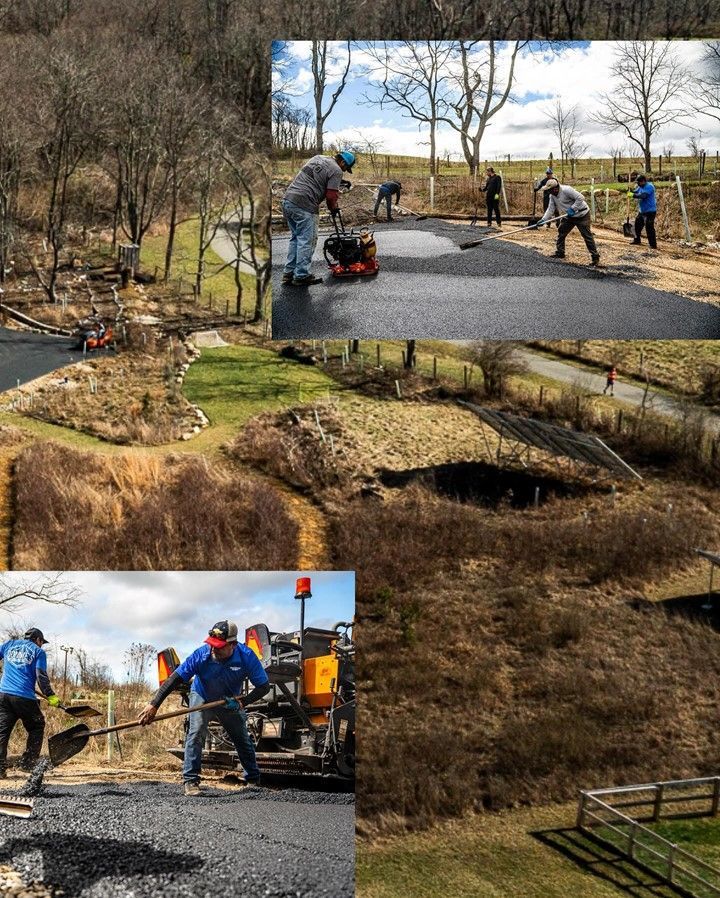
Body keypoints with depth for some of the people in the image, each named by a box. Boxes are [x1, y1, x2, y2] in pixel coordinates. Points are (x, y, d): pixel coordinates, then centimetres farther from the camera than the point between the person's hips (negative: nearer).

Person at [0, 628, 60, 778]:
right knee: (37, 727, 14)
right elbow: (41, 676, -5)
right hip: (25, 697, -3)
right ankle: (28, 762, 6)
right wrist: (50, 696, -2)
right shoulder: (39, 651, 6)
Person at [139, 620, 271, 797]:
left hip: (231, 702, 2)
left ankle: (253, 781, 27)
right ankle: (191, 781, -16)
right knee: (196, 733, -22)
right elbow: (174, 679, -34)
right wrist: (154, 704, -41)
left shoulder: (247, 656, -32)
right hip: (202, 698, -2)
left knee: (242, 739, 10)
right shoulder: (201, 655, -35)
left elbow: (263, 686, -23)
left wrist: (242, 702, -37)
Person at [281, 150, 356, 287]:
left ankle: (289, 273, 20)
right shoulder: (336, 171, -4)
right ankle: (301, 276, 1)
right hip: (304, 206, -9)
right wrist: (333, 209, 12)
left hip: (287, 200, 9)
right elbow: (331, 195, -9)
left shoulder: (317, 158, 20)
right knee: (307, 241, -1)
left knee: (296, 238, 18)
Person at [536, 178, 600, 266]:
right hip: (568, 216, 9)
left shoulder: (566, 190, -26)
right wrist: (543, 219, -11)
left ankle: (595, 257, -8)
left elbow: (580, 198, -28)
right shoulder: (552, 196, 1)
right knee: (561, 233, 11)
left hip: (581, 215, -9)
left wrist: (572, 209, -29)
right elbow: (550, 209, 1)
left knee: (587, 235, -11)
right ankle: (560, 252, 26)